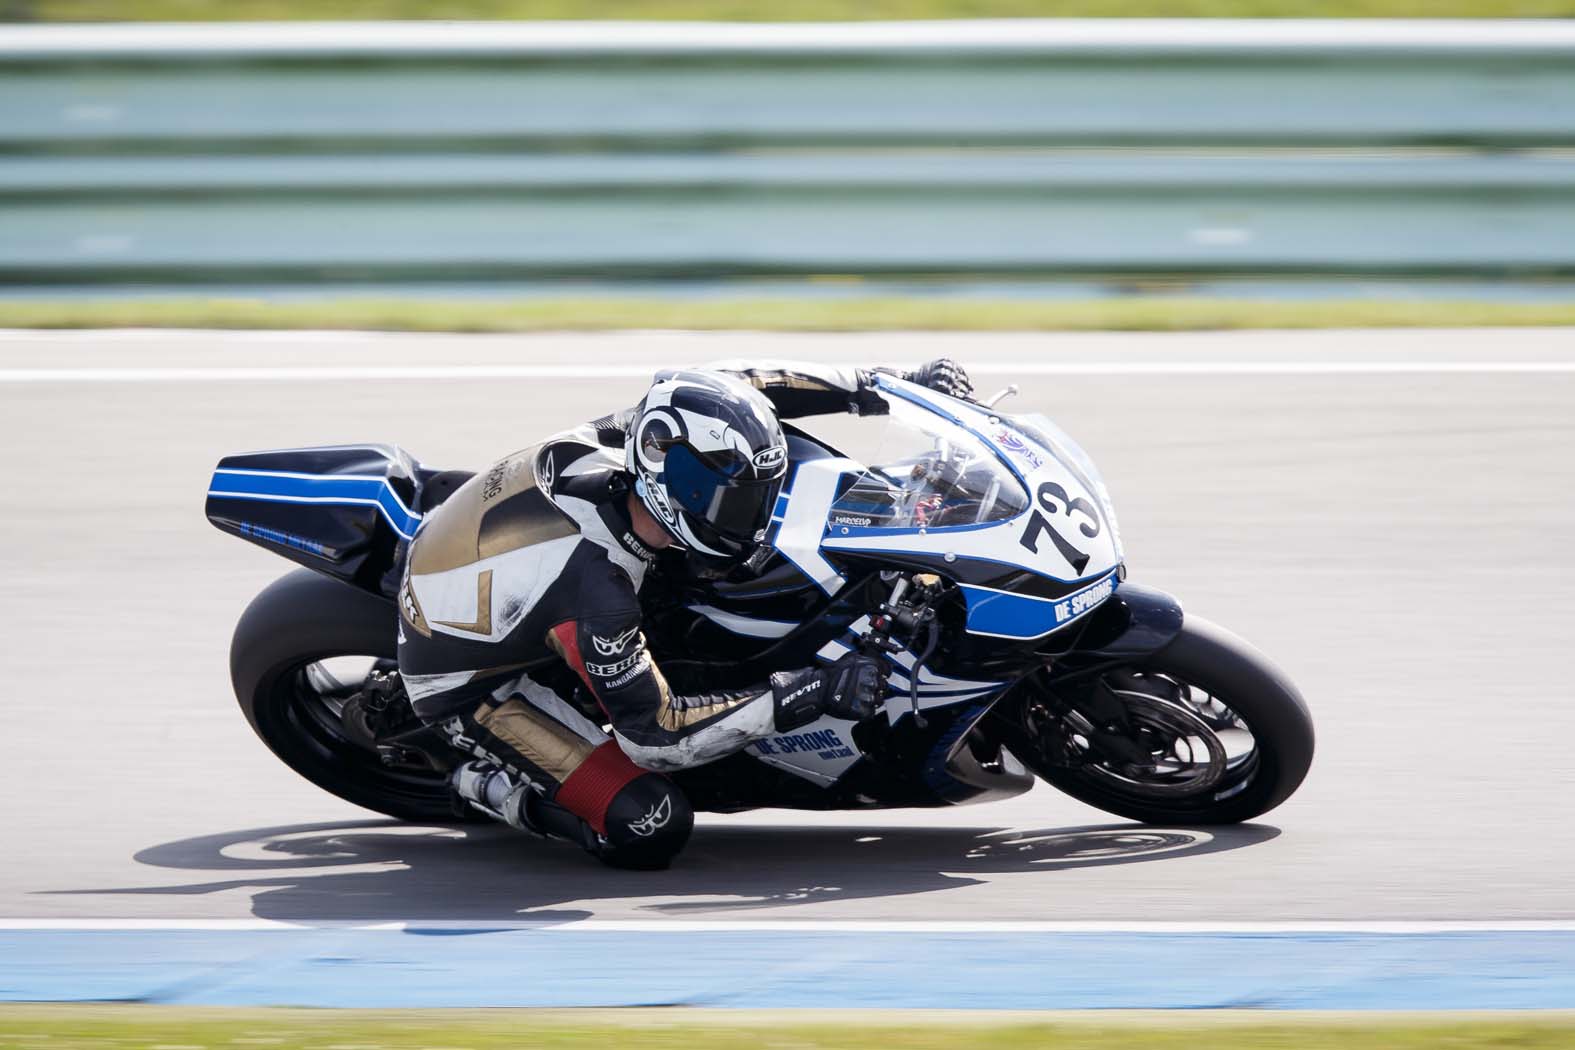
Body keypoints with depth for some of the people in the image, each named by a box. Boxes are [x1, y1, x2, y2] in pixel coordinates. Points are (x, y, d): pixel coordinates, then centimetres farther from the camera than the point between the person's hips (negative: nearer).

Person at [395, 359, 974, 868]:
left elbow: (722, 391, -3)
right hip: (467, 685, -8)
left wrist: (878, 386, -7)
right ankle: (491, 785, 3)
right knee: (651, 827, -21)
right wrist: (813, 693, -36)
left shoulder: (622, 438, -22)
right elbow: (651, 732, -31)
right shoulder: (594, 587, -40)